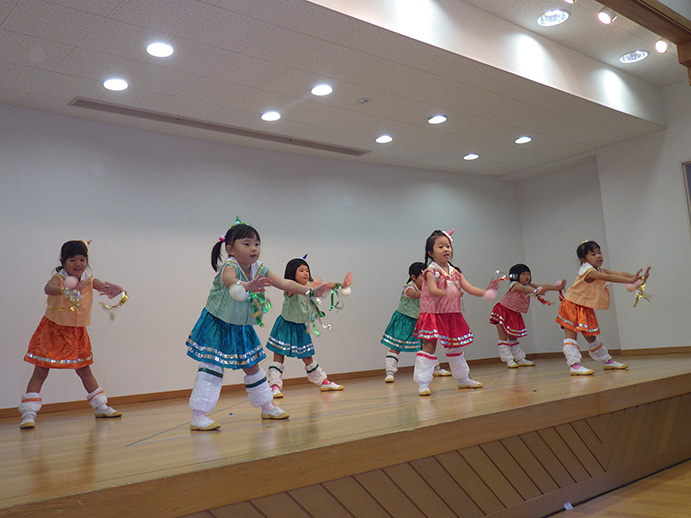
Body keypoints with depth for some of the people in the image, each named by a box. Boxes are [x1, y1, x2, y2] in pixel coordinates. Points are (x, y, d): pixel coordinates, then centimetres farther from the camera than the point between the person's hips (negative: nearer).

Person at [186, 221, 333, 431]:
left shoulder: (260, 269, -5)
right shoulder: (229, 266, -25)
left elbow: (284, 283, -2)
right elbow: (229, 280, -50)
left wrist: (309, 291, -12)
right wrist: (246, 286, -71)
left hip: (241, 328, 7)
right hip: (217, 325, -7)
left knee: (252, 366, 16)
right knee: (212, 367, -12)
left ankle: (267, 406, 30)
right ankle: (198, 415, -6)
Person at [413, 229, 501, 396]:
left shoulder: (455, 272, 8)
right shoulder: (431, 271, -11)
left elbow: (469, 288, 1)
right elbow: (432, 290, -26)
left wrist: (485, 292, -15)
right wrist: (446, 293, -45)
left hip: (452, 315, 6)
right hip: (434, 313, -6)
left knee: (455, 347, 18)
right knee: (429, 346, -9)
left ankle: (463, 379, 31)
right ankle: (423, 384, -6)